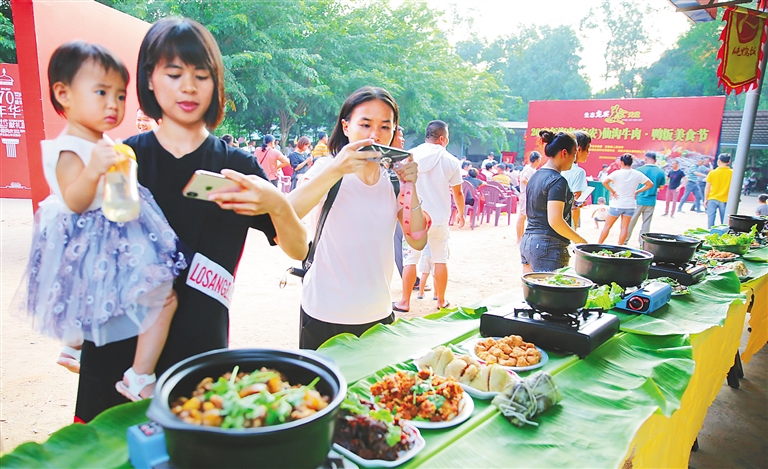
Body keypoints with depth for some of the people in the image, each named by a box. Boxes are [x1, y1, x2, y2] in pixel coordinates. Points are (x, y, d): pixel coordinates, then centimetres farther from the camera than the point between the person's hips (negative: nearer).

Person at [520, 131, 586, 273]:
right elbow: (555, 221, -22)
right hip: (548, 246, -9)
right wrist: (580, 240, -11)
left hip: (527, 241, 9)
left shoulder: (535, 176, 12)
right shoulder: (558, 181, -14)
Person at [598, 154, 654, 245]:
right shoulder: (637, 174, -1)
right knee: (624, 228, 8)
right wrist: (637, 192, 7)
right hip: (630, 205, 3)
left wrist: (612, 191, -12)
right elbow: (650, 184, 6)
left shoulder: (617, 173, -12)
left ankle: (599, 244, 14)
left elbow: (604, 182, -24)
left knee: (607, 226, 7)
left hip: (616, 205, -3)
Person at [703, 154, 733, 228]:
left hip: (712, 199, 0)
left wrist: (705, 200, 5)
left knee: (710, 219, 3)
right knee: (724, 222, 7)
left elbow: (707, 187, -2)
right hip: (724, 200, 0)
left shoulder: (712, 172, -4)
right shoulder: (732, 172, -4)